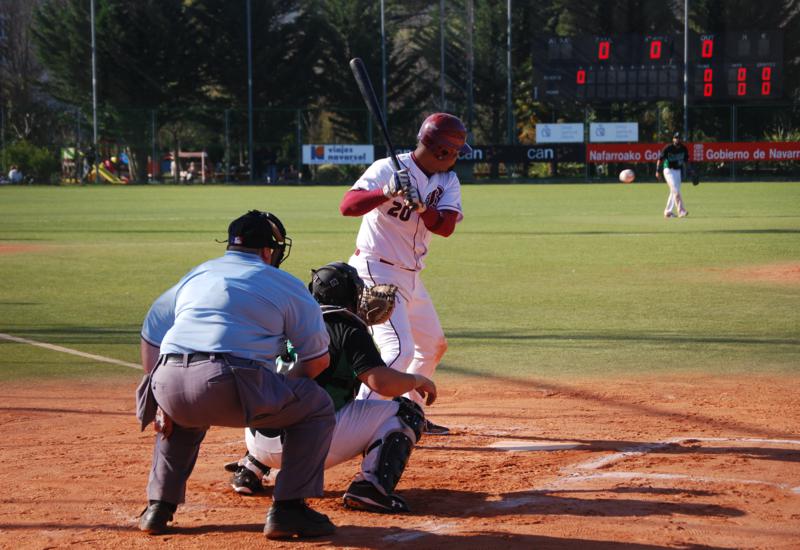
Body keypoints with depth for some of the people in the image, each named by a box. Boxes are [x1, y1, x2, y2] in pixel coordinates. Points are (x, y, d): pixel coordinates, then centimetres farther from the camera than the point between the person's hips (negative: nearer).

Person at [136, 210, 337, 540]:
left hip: (170, 388, 5)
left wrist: (163, 402, 28)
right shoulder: (287, 285, 18)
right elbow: (318, 359, 17)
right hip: (231, 388, -5)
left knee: (182, 416, 41)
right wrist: (284, 389, 33)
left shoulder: (195, 275, 29)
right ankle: (288, 509, 7)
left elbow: (150, 336, 26)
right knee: (318, 409, 17)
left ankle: (159, 507, 30)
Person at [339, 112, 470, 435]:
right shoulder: (388, 169, -14)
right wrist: (387, 192, -41)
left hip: (410, 276, 9)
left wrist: (420, 205, -29)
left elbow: (446, 227, -11)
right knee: (400, 349, -22)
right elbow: (347, 206, -26)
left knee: (433, 345, 20)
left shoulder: (447, 181, 5)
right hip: (376, 271, -9)